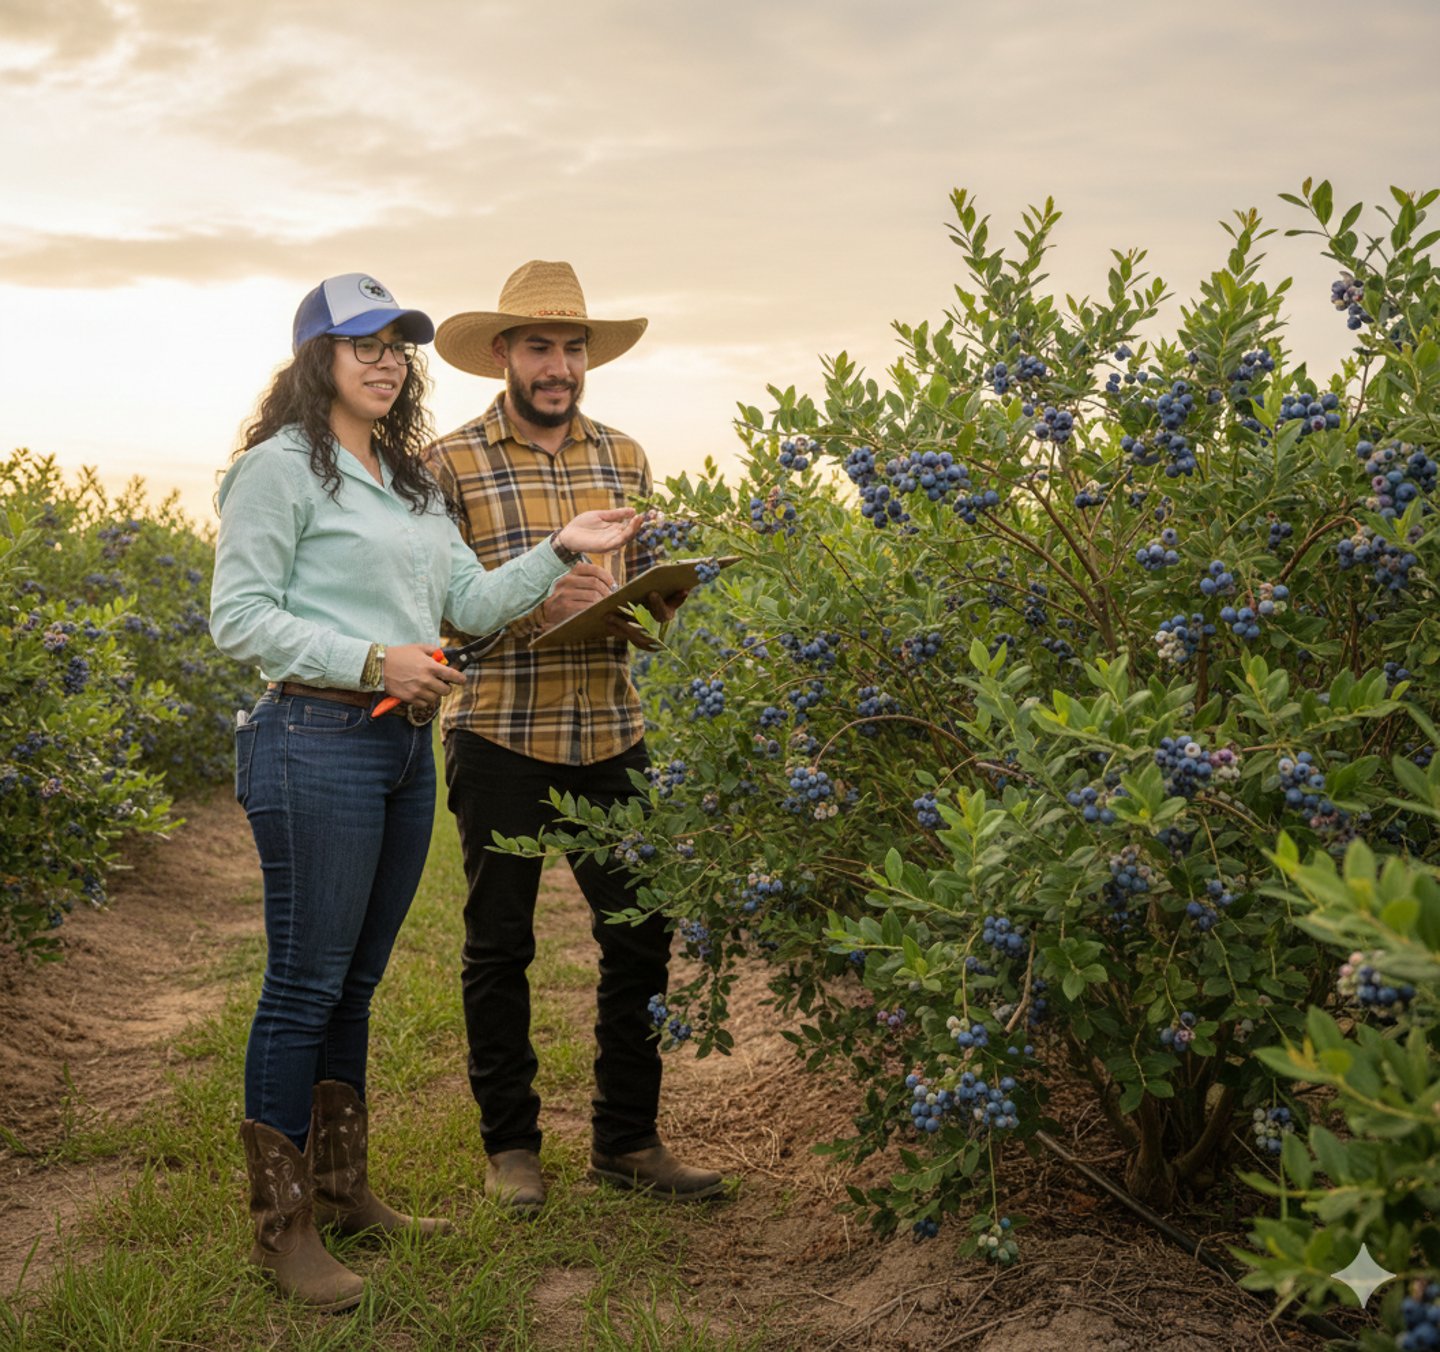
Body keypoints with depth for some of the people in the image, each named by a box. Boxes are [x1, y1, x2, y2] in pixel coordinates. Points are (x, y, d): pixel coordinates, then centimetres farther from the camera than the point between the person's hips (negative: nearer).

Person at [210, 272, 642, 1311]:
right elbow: (239, 619, -12)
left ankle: (342, 1191, 27)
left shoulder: (412, 483, 19)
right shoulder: (283, 467, -6)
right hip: (317, 744, -8)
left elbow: (475, 604, 15)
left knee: (355, 982, 15)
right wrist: (372, 660, -17)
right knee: (306, 983, -3)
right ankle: (281, 1225, 8)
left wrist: (562, 551, 4)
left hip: (406, 747, 8)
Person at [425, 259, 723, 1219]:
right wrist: (537, 600, -21)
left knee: (640, 934, 4)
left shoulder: (624, 460, 12)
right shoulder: (453, 463, -3)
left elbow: (653, 583, 15)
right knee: (499, 944, 6)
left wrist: (639, 611, -8)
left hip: (610, 732, 4)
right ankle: (511, 1145, 21)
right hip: (500, 735, -4)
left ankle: (627, 1140, 19)